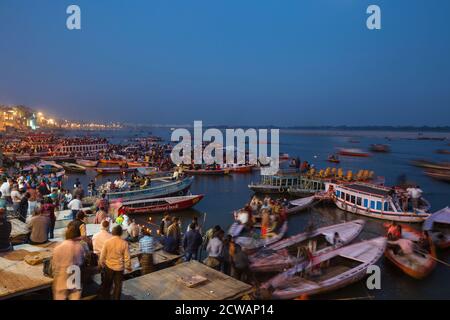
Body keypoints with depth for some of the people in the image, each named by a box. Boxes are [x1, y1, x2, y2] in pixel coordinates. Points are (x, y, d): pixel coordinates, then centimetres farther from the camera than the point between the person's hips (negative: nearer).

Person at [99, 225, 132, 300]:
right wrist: (128, 267, 5)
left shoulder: (107, 242, -13)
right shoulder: (124, 243, -16)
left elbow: (102, 255, -5)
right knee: (118, 285, 14)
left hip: (109, 266, 2)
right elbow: (127, 257, -11)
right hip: (119, 267, -2)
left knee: (107, 284, 23)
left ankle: (105, 297, 38)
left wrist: (101, 264, 13)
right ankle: (116, 298, 23)